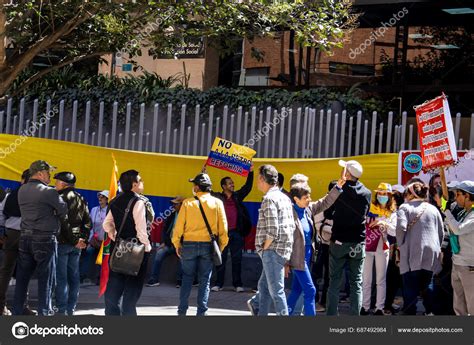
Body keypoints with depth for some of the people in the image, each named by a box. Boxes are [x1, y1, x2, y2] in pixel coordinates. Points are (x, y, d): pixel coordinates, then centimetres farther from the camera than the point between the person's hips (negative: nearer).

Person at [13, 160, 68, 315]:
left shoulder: (22, 190, 8)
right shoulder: (49, 192, -13)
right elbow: (63, 210, -7)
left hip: (25, 237, 6)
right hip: (45, 239, -6)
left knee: (22, 277, 11)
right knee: (45, 278, 2)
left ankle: (17, 311, 14)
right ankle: (44, 312, 4)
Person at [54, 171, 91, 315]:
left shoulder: (61, 198, -12)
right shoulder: (80, 199, 12)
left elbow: (63, 222, -18)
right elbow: (87, 221, 11)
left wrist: (74, 240, -13)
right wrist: (84, 239, 8)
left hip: (63, 242, -7)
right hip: (76, 244, 7)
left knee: (61, 277, -5)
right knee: (74, 276, 10)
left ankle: (62, 310, -5)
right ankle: (71, 308, 16)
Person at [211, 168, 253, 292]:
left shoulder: (237, 196, 12)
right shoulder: (218, 197, 4)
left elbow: (248, 187, 11)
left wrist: (251, 172, 3)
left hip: (236, 233, 2)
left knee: (237, 259, 5)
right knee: (221, 259, 3)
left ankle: (237, 284, 9)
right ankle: (218, 284, 7)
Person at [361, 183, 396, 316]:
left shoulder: (392, 214, 7)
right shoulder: (369, 208, 2)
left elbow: (394, 232, -3)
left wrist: (383, 223, -17)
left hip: (382, 248, 1)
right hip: (367, 246, -1)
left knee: (381, 279, 4)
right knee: (366, 279, 3)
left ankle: (379, 308, 8)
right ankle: (364, 307, 10)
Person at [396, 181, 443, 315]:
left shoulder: (405, 208, -4)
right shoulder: (433, 209, 11)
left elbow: (401, 227, -18)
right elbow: (441, 232, 12)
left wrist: (400, 244, -4)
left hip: (412, 254, -4)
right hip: (431, 254, 4)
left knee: (411, 287, 0)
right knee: (427, 285, 16)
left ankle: (409, 313, -1)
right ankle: (429, 312, 15)